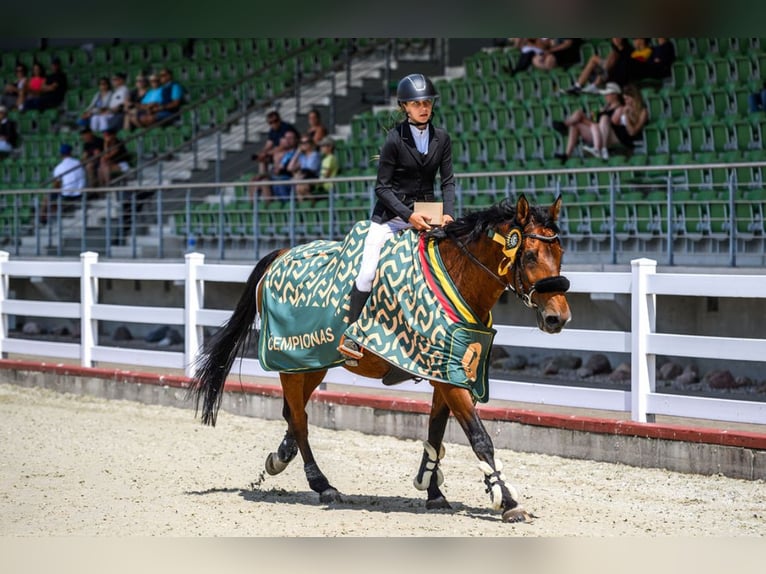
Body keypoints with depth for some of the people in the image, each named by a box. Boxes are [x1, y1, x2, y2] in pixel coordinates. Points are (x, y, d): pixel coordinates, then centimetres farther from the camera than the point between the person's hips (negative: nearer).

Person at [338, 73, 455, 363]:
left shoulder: (442, 138, 3)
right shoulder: (395, 139, -10)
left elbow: (447, 181, 6)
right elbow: (382, 187, -8)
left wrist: (448, 213, -11)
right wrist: (408, 215, -18)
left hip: (426, 212, 4)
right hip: (391, 214, -4)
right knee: (368, 271, -17)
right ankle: (349, 336, -11)